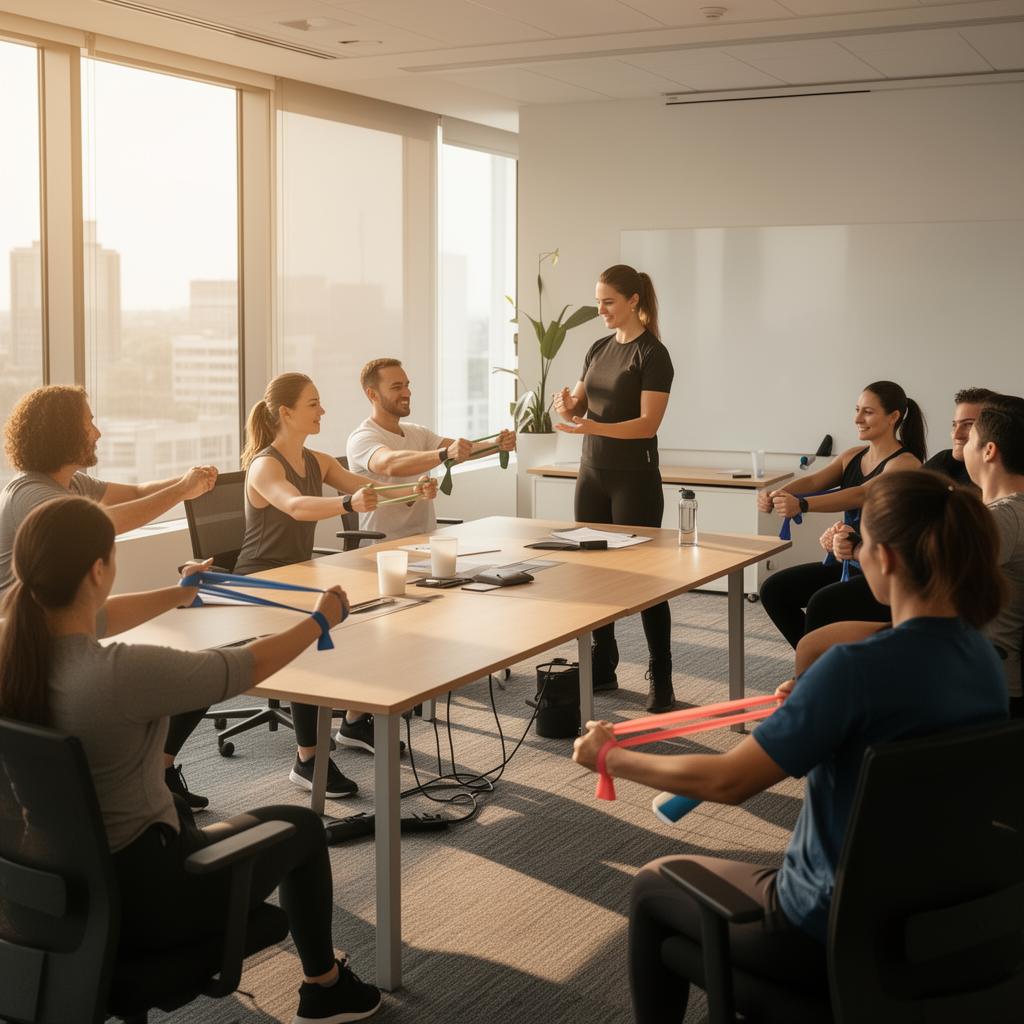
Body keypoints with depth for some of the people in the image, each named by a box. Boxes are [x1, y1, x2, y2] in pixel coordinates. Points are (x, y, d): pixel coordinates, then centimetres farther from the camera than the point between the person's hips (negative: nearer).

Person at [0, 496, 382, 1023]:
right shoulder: (122, 671, -34)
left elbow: (88, 618, 12)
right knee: (302, 826, 17)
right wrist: (322, 619, 2)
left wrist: (178, 595, 29)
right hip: (135, 895, -7)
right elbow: (249, 666, -18)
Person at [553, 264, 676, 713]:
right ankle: (603, 667, 18)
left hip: (634, 478, -7)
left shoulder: (652, 354, -10)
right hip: (593, 473, 7)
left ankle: (661, 680, 2)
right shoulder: (599, 349, 12)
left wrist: (591, 426, -28)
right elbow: (577, 406, 15)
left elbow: (648, 423, -17)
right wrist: (567, 404, -9)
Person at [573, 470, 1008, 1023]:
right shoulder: (983, 659, -7)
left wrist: (610, 758, -13)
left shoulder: (859, 666, -30)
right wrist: (813, 708, 18)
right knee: (759, 870, 35)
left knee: (652, 884, 18)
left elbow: (727, 781, -26)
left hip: (835, 938, -7)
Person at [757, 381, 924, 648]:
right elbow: (813, 481, -7)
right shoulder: (853, 456, 9)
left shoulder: (906, 465, -14)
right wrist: (778, 495, -30)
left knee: (822, 604, -31)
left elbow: (861, 495, -31)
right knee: (773, 590, -2)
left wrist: (801, 504, -46)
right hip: (850, 563, 8)